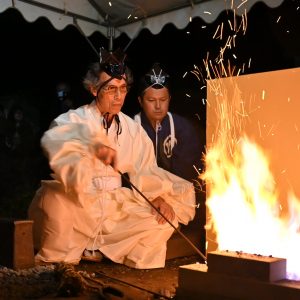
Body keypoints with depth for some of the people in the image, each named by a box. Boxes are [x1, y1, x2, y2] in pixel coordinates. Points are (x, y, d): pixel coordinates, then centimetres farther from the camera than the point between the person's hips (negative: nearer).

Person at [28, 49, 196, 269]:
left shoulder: (133, 129, 8)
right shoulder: (75, 120, -5)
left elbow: (146, 172, 10)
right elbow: (52, 140, -28)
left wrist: (158, 197, -9)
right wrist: (92, 146, -46)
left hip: (115, 207, 4)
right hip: (76, 204, -3)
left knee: (165, 219, -11)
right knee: (54, 196, -33)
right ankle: (57, 263, -9)